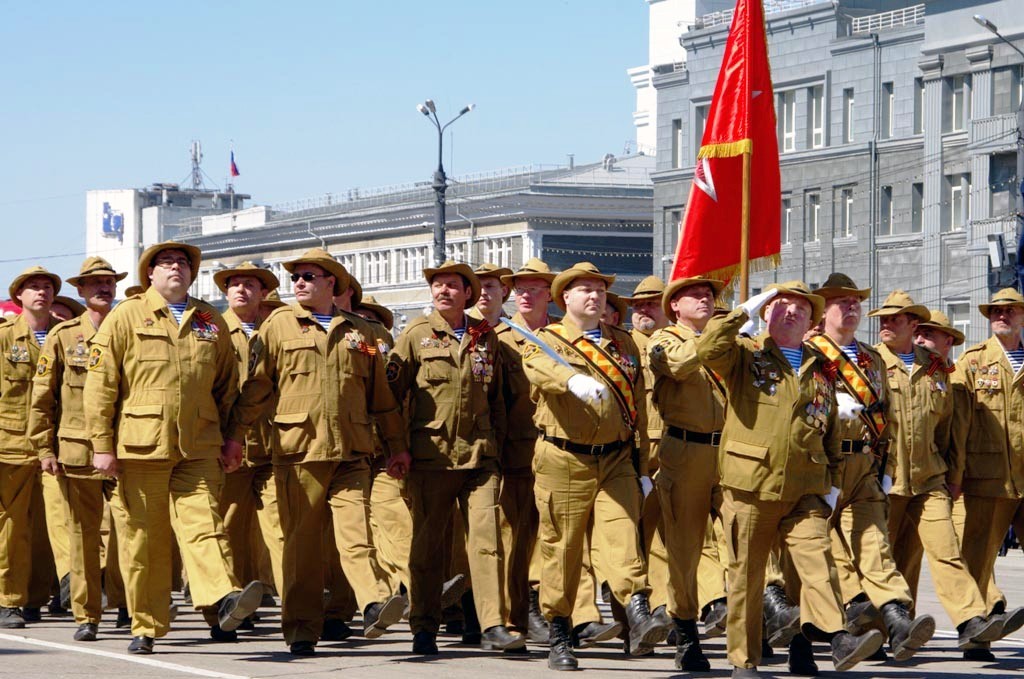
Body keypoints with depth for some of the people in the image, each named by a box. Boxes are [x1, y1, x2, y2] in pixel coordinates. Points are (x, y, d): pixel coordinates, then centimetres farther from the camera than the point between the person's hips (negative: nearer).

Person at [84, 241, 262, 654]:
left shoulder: (211, 321, 16)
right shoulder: (127, 317, 7)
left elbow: (228, 387, 20)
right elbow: (100, 384, 2)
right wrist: (102, 445, -4)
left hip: (199, 449, 2)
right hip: (140, 447, -1)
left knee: (203, 524, -14)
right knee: (144, 539, 2)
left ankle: (223, 600, -31)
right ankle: (145, 627, 9)